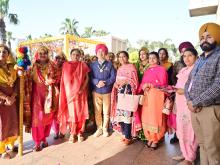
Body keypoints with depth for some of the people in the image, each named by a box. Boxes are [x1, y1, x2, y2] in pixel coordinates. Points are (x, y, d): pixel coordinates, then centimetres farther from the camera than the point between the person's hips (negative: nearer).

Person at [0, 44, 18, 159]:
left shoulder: (12, 68, 7)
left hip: (11, 100, 4)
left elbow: (16, 84, 4)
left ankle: (10, 144, 33)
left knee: (13, 123, 11)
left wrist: (12, 97, -10)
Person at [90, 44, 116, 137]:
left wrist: (105, 83, -17)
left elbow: (113, 77, -4)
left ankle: (105, 129, 24)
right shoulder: (93, 65, 6)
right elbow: (90, 77, -1)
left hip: (107, 91, -1)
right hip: (96, 91, 1)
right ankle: (99, 128, 24)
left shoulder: (109, 64, 2)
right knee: (97, 111, 7)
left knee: (106, 112, 7)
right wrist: (98, 82, -18)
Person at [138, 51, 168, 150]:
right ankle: (150, 138, 22)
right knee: (147, 117, 6)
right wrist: (143, 87, -10)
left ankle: (155, 140, 15)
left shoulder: (162, 69, 0)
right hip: (147, 95, 5)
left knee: (155, 117, 0)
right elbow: (142, 83, 12)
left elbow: (163, 84, -8)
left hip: (157, 95, -5)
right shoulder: (147, 70, 17)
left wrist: (150, 85, -12)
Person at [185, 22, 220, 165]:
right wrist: (189, 100, -4)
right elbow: (189, 82, 14)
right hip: (195, 108, 7)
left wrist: (195, 103, -15)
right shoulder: (200, 60, 15)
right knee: (202, 144, 18)